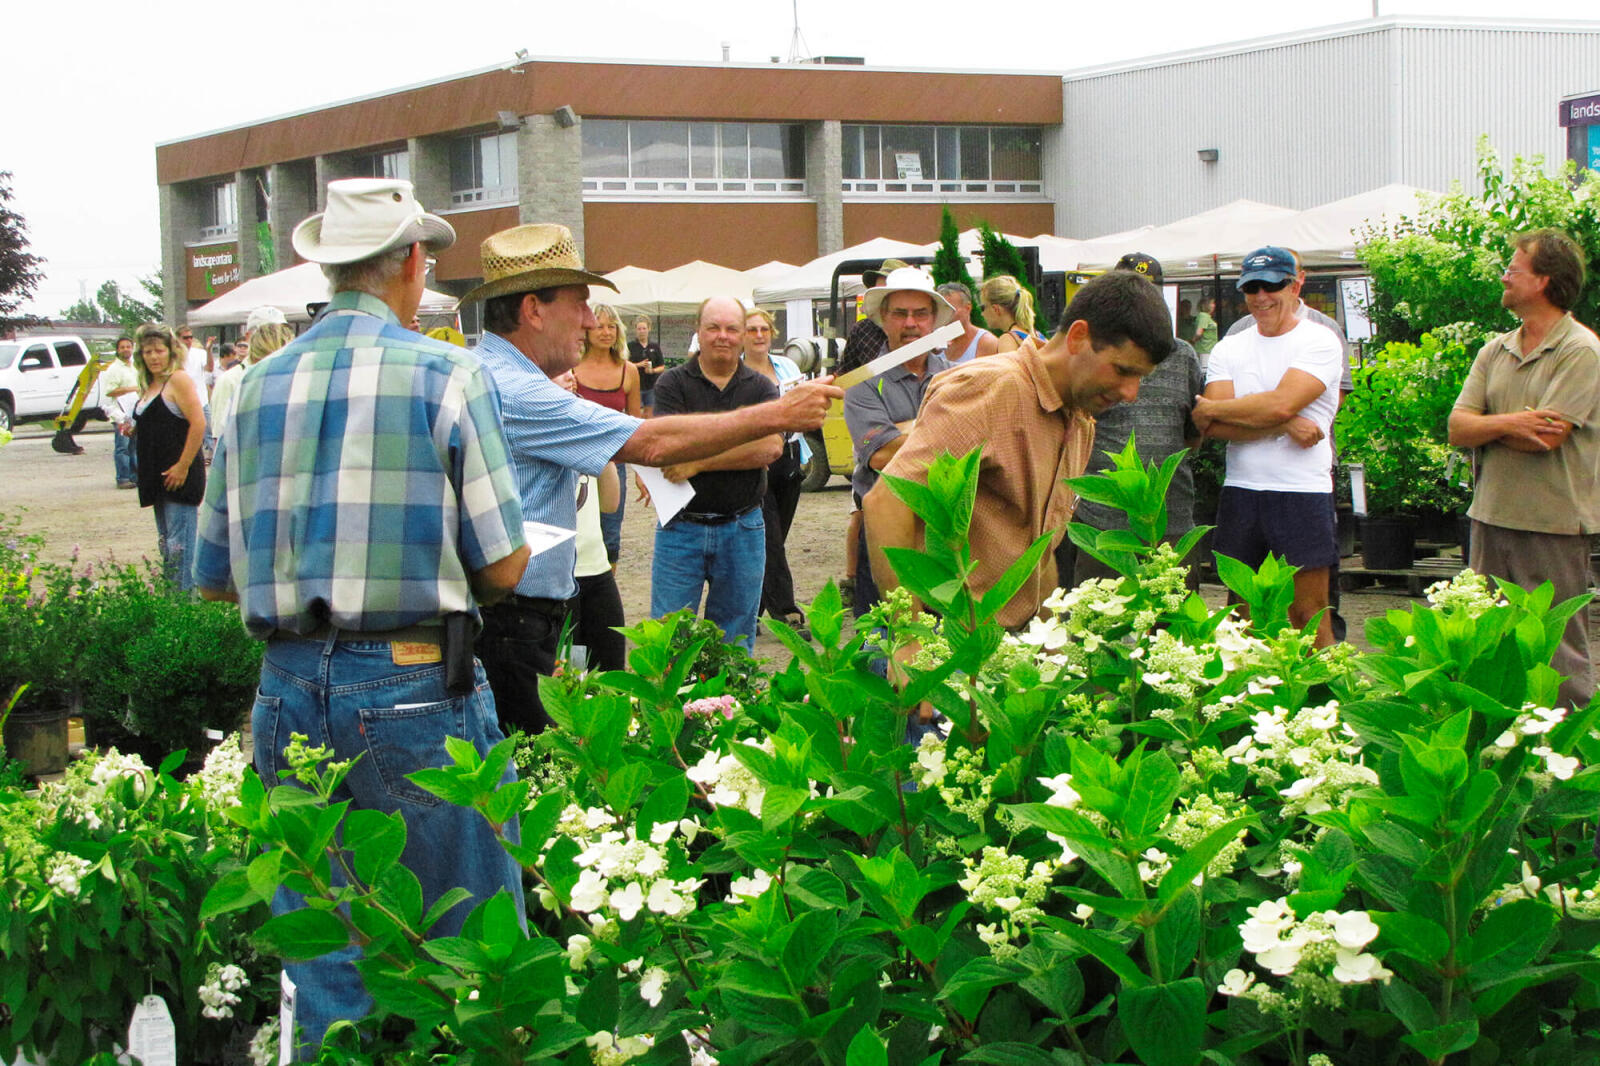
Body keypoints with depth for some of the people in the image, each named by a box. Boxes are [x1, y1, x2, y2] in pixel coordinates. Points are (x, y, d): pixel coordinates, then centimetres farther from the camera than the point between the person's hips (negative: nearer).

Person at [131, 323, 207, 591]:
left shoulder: (179, 380, -10)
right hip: (158, 476, 10)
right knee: (165, 540, 13)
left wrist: (183, 466, -20)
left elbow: (198, 424, -18)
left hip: (179, 473, -10)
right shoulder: (149, 385, 17)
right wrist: (132, 430, 11)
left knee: (178, 541, -10)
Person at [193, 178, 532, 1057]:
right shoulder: (443, 375, -5)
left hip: (290, 692, 5)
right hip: (414, 692, -5)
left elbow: (214, 578, 12)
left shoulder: (256, 389, 7)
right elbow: (502, 567, -5)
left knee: (322, 964, 14)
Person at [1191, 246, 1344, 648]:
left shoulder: (1319, 341, -1)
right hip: (1240, 493, 4)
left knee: (1310, 617, -3)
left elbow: (1281, 403, -17)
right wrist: (1284, 426, -15)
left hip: (1303, 493, -4)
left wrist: (1209, 408, -4)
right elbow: (1214, 428, -3)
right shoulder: (1228, 349, 12)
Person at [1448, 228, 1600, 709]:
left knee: (1557, 654, -2)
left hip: (1553, 524, -7)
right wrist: (1508, 423, -15)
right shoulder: (1495, 351, 11)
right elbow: (1458, 428, 3)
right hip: (1491, 517, 7)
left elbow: (1546, 436, -20)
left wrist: (1486, 425, -5)